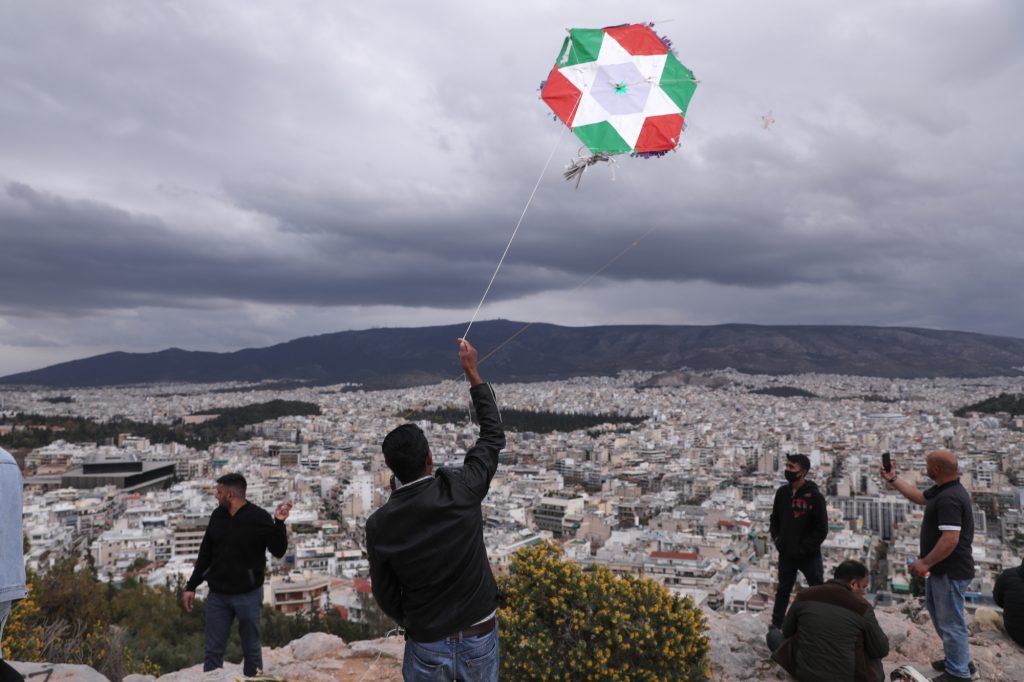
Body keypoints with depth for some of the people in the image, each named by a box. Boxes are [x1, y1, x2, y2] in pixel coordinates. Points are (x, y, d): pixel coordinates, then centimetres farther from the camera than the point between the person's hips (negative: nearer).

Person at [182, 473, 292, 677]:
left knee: (251, 649, 8)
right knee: (213, 650, 10)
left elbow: (278, 551, -12)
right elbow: (205, 554, 12)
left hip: (248, 595, -4)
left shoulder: (259, 517, -12)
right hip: (217, 595, 4)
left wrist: (279, 523, -25)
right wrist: (191, 587, 12)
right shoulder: (217, 515, 3)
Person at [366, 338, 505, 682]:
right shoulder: (462, 489, -19)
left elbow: (385, 594, -2)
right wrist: (472, 372, 3)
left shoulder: (380, 524, -15)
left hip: (427, 644, 0)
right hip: (479, 637, 1)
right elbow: (494, 436, -3)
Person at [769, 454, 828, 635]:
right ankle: (776, 625, 29)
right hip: (786, 555, 5)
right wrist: (777, 540, 0)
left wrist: (805, 548, -16)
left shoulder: (815, 496, -14)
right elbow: (775, 519, 12)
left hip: (810, 556, -5)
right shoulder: (782, 492, 0)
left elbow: (822, 529, -14)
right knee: (783, 590, 17)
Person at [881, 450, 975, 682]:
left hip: (951, 572, -11)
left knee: (950, 622, 5)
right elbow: (919, 497, 24)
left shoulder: (949, 498, -29)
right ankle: (961, 660, 40)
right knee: (942, 614, 25)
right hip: (943, 569, 11)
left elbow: (950, 540, -32)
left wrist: (925, 563, -23)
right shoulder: (943, 490, 4)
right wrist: (893, 479, 23)